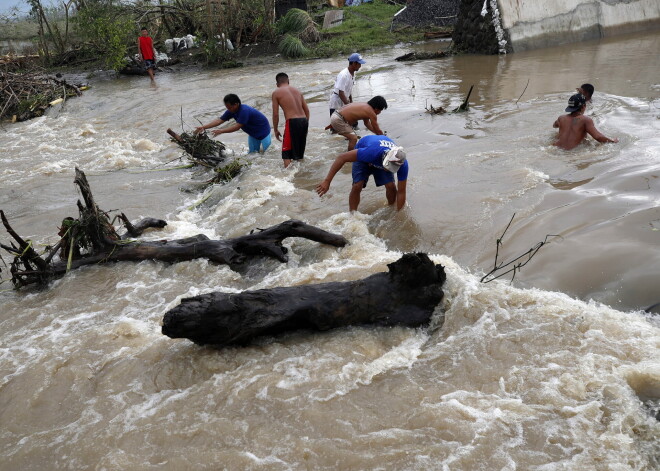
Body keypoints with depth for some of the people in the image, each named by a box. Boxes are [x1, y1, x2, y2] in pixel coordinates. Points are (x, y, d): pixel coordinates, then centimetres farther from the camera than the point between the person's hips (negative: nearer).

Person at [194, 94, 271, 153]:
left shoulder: (244, 111, -35)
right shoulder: (231, 111, -10)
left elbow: (237, 127, -36)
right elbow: (219, 120, -10)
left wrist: (221, 131, -40)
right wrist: (203, 127, -18)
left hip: (263, 131, -8)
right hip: (253, 134, 8)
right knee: (252, 153, 10)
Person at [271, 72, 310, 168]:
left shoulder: (276, 93, 3)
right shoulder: (297, 91, 18)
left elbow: (275, 114, 0)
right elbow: (307, 110, 15)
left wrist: (275, 130, 10)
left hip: (292, 122, -6)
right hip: (304, 120, 6)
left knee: (286, 153, 1)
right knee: (300, 152, 19)